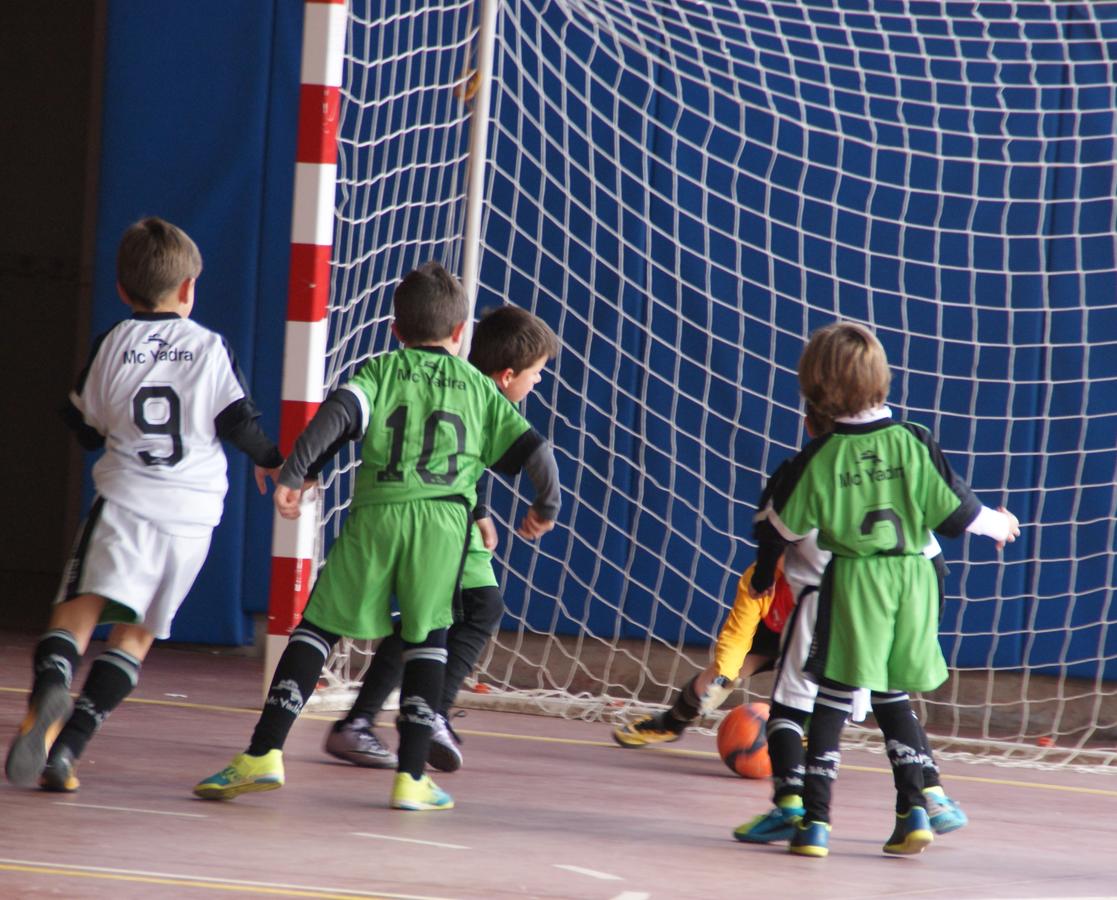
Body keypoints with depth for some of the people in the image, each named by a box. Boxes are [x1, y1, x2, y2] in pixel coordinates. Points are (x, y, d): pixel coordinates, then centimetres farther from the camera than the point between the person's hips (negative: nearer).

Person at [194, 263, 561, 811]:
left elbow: (337, 414, -7)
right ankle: (411, 777, 5)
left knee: (318, 627, 4)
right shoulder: (480, 388, 17)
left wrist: (293, 473, -8)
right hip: (444, 520, 1)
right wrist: (546, 508, 31)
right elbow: (533, 450, 15)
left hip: (374, 516, -1)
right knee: (427, 640, 11)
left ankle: (263, 754, -5)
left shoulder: (381, 370, 12)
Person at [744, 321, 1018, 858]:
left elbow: (779, 526, 3)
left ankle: (815, 819, -2)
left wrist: (763, 576, 21)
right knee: (892, 694, 17)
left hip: (852, 585, -3)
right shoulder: (913, 443, -3)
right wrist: (998, 524, 24)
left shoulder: (818, 459, -7)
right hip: (913, 578, 3)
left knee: (833, 698, 2)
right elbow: (955, 511, 3)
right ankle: (914, 809, 11)